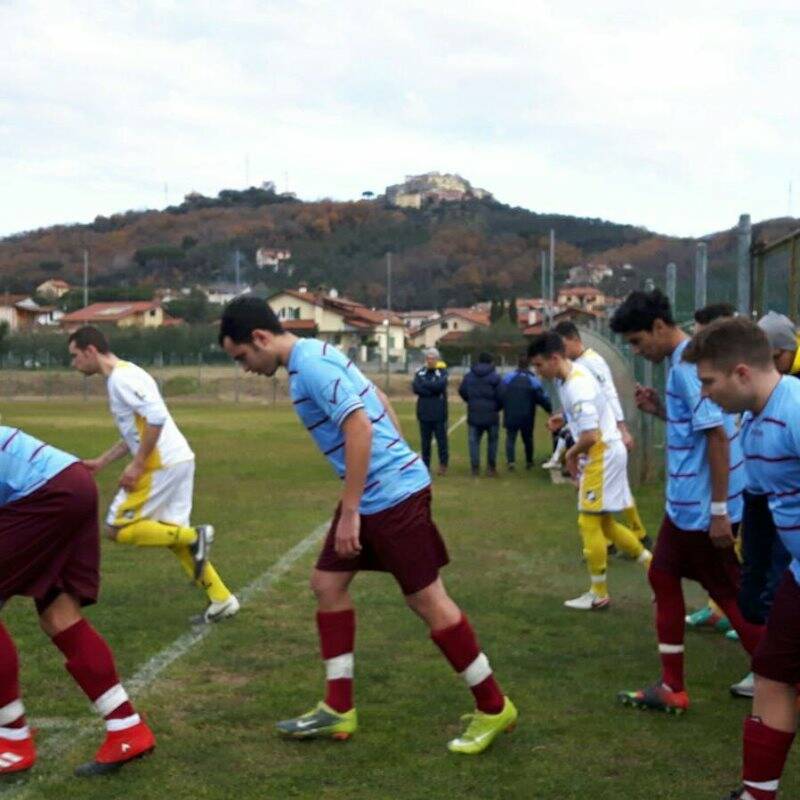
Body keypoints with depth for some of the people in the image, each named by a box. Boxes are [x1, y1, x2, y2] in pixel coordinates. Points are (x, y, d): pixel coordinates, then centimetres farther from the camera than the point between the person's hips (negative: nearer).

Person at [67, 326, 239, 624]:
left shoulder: (121, 377, -13)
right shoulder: (123, 376, 18)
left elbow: (156, 417, -25)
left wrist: (137, 465, -20)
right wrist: (101, 462, 23)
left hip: (162, 464, -10)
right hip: (176, 462, 10)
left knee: (117, 529, -2)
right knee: (172, 534, 14)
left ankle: (193, 536, -5)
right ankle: (222, 600, 13)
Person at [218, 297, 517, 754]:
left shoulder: (310, 364, -18)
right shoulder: (314, 354, 12)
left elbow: (360, 427, -26)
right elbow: (379, 401, 20)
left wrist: (350, 512, -23)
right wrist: (403, 458, 24)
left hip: (391, 494, -10)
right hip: (376, 492, 10)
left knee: (427, 599, -3)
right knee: (328, 584, 11)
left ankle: (494, 708, 11)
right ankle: (338, 710, 18)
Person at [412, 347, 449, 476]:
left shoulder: (442, 372, -1)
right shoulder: (420, 373, 9)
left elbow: (440, 385, -19)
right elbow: (415, 388, -6)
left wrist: (424, 384, -7)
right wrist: (432, 390, -13)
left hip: (439, 413, -3)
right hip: (424, 413, 3)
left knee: (442, 440, 1)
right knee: (425, 441, 8)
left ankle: (443, 465, 10)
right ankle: (425, 465, 15)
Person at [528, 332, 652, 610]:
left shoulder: (576, 387, -25)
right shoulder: (569, 377, 7)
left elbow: (591, 436, -28)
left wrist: (571, 453, -10)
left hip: (603, 455, -10)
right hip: (601, 454, 10)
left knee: (589, 523, -2)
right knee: (603, 522, 15)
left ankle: (599, 594, 9)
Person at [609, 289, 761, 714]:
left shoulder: (687, 365, -20)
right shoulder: (684, 360, 11)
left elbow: (718, 435, -25)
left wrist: (719, 510, -24)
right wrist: (660, 411, 4)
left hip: (701, 507, -10)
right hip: (685, 503, 10)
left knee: (728, 593, -1)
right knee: (663, 577, 15)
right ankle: (672, 688, 23)